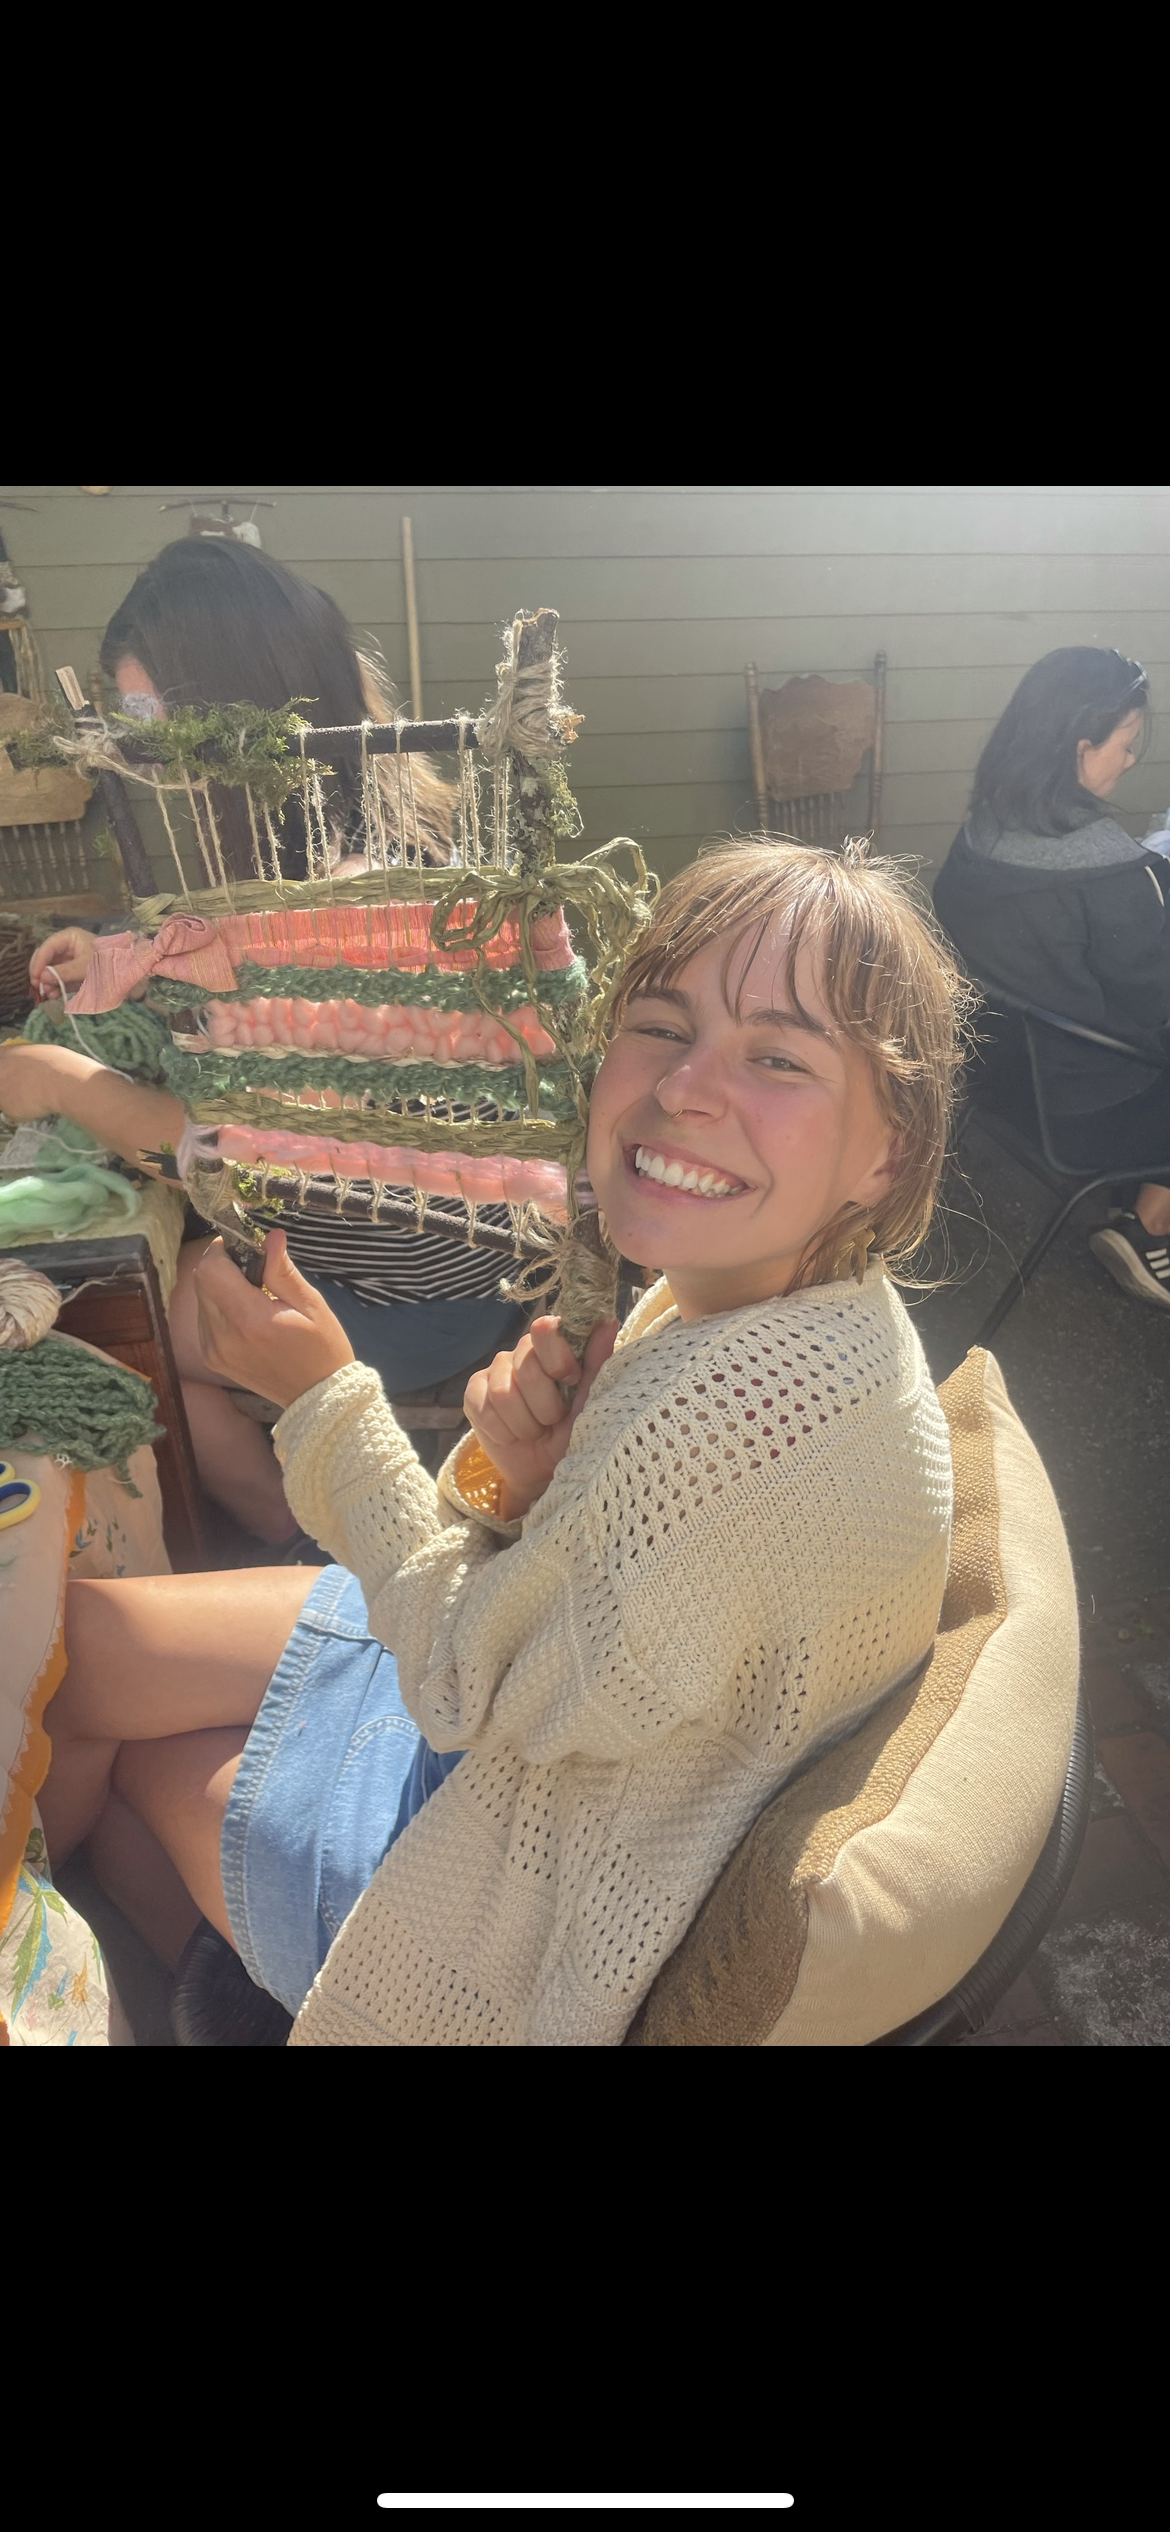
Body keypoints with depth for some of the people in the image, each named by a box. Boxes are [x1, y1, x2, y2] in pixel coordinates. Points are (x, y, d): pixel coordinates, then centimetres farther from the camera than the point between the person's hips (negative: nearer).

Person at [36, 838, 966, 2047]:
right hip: (516, 1684, 7)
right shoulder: (732, 1292, -10)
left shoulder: (754, 1414, -38)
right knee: (78, 1633, 13)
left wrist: (325, 1395, -17)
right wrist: (514, 1480, -23)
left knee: (132, 1760, 8)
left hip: (543, 1892, -7)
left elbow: (478, 1689, -23)